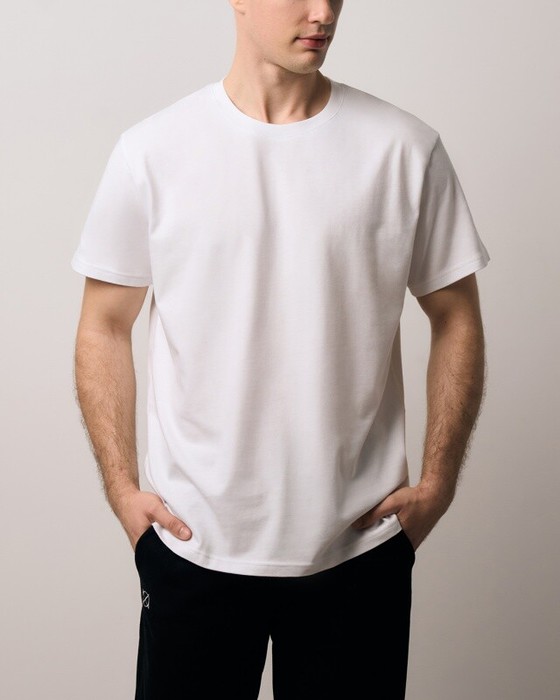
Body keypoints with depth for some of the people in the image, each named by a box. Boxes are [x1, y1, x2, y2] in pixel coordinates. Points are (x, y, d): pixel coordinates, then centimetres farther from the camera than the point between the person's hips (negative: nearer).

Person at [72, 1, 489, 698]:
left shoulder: (405, 149, -3)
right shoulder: (151, 152, -4)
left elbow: (456, 319, 5)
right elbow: (104, 328, 4)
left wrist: (437, 483, 0)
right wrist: (121, 486, -2)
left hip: (359, 544, 1)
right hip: (193, 543, 0)